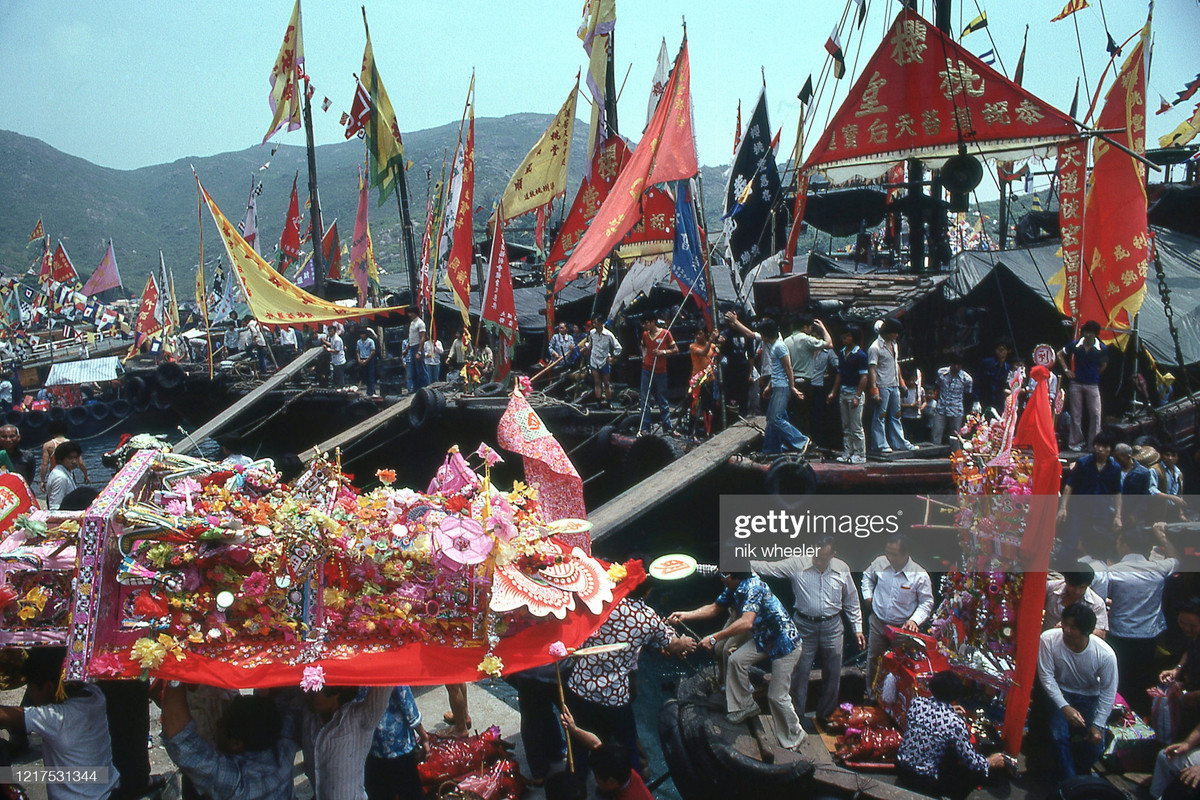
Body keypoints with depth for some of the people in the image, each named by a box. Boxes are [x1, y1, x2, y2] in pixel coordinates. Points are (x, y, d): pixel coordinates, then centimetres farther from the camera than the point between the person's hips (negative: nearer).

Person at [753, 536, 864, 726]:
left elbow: (852, 602, 8)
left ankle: (826, 715, 28)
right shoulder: (797, 564, -9)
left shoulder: (842, 569, -2)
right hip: (804, 626, -2)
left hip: (832, 627, 2)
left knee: (832, 674, 8)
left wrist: (857, 629, 9)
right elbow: (769, 568, -14)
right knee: (800, 672, 2)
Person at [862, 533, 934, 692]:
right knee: (873, 658, 12)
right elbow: (868, 576, 18)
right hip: (878, 621, 3)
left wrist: (915, 620, -20)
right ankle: (871, 693, 30)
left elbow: (927, 602, -7)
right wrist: (868, 594, 5)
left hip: (903, 626, -3)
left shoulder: (919, 575, -16)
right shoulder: (880, 563, -7)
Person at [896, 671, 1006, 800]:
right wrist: (990, 762, 8)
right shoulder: (955, 722, -22)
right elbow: (972, 761, -12)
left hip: (901, 770, 6)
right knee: (978, 773, 8)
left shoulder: (916, 702, -9)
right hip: (926, 784, -6)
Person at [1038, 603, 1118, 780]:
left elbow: (1108, 692, -12)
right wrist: (1064, 707, -24)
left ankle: (1082, 770, 21)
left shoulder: (1105, 654, -26)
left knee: (1096, 744, -13)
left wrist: (1098, 725, -13)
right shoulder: (1048, 640, -27)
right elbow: (1046, 676, -16)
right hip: (1060, 692, 0)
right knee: (1059, 736, -22)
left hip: (1090, 696, 0)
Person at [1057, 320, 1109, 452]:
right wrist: (1066, 370, 3)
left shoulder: (1102, 349, -5)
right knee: (1076, 414, 6)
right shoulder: (1075, 345, -4)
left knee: (1095, 414, -3)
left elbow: (1104, 365, 14)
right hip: (1076, 383, 0)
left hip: (1092, 385, 0)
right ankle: (1076, 442, 16)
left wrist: (1094, 375, 8)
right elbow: (1060, 354, 12)